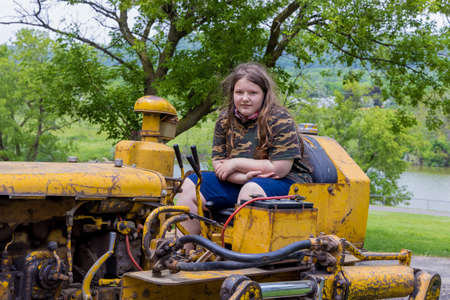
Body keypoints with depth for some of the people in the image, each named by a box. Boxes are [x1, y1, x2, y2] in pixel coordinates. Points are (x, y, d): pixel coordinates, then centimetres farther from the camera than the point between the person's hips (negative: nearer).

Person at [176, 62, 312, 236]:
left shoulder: (281, 120, -12)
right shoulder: (225, 119, 5)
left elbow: (280, 168, -19)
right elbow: (218, 163, 1)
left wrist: (236, 163, -12)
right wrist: (242, 177, -20)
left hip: (283, 182, -6)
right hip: (238, 182, 6)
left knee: (251, 190, -38)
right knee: (190, 186, -8)